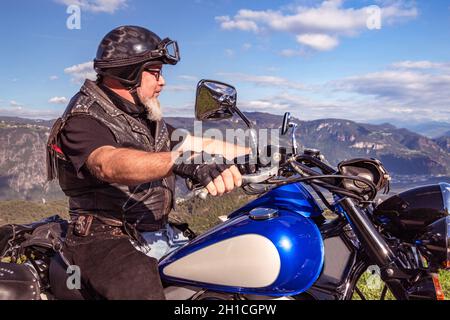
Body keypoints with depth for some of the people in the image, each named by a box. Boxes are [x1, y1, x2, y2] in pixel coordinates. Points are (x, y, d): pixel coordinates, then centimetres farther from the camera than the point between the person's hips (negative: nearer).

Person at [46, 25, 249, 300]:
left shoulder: (146, 118, 15)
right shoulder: (84, 120, -13)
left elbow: (197, 144, 15)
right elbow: (110, 164, -34)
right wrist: (182, 161, -50)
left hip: (160, 233, 8)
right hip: (106, 239, -8)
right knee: (144, 289, -33)